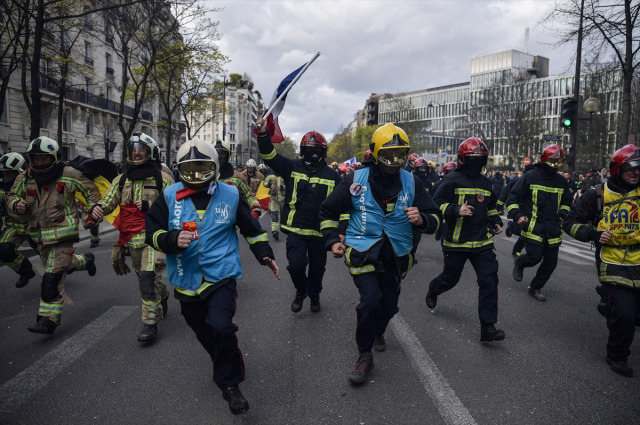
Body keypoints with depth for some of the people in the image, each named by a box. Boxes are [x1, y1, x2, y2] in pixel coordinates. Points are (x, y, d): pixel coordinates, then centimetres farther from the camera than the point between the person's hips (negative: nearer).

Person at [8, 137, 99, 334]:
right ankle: (86, 260, 53)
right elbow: (13, 196, 16)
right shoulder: (25, 179, 4)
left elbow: (91, 190, 3)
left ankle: (48, 320, -7)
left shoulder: (68, 175, -9)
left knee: (52, 278, -11)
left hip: (62, 234, -6)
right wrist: (16, 204, -8)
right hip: (39, 235, 7)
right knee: (61, 265, 25)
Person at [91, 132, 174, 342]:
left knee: (148, 278, -16)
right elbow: (108, 201, 1)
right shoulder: (121, 180, 10)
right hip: (132, 239, 6)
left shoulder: (162, 179, -3)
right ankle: (162, 297, 49)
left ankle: (150, 323, -4)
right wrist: (98, 208, -21)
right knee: (146, 278, 20)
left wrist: (150, 206, -18)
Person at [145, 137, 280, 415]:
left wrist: (265, 255, 5)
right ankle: (226, 368, 44)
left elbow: (251, 228, 10)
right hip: (186, 280, 3)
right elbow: (152, 232, -1)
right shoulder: (169, 196, -2)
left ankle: (229, 384, 1)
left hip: (221, 276, -3)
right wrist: (172, 239, -21)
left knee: (220, 327, -21)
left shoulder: (230, 195, -1)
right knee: (204, 332, 17)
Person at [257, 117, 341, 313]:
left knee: (317, 268, 15)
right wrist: (263, 135, -25)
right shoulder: (292, 168, 2)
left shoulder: (332, 176, 1)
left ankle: (314, 295, 42)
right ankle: (301, 291, 20)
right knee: (296, 265, -12)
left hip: (319, 231, 1)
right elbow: (270, 156, -9)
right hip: (296, 230, -1)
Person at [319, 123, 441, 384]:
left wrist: (422, 220, -23)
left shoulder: (411, 182, -1)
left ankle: (378, 332, 52)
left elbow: (436, 218, 0)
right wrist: (332, 240, -5)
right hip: (363, 252, -3)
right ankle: (364, 356, 4)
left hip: (396, 255, 3)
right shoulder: (356, 180, -6)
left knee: (389, 305, 14)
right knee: (370, 299, -19)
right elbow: (328, 211, 6)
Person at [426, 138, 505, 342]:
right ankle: (432, 291, 47)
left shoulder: (485, 183, 13)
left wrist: (495, 222, 14)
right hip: (456, 241, -5)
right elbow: (437, 203, -12)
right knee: (450, 279, 10)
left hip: (482, 241, 5)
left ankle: (487, 327, 1)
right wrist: (456, 210, -25)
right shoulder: (452, 180, -8)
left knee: (489, 281, -5)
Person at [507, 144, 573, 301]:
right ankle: (519, 263, 24)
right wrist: (517, 215, -16)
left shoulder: (561, 181, 11)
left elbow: (567, 201, 27)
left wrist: (562, 214, 9)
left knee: (551, 262, 5)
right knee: (534, 257, -13)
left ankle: (535, 288, 25)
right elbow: (513, 197, -4)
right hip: (533, 227, -5)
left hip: (552, 229, 5)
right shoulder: (530, 176, -6)